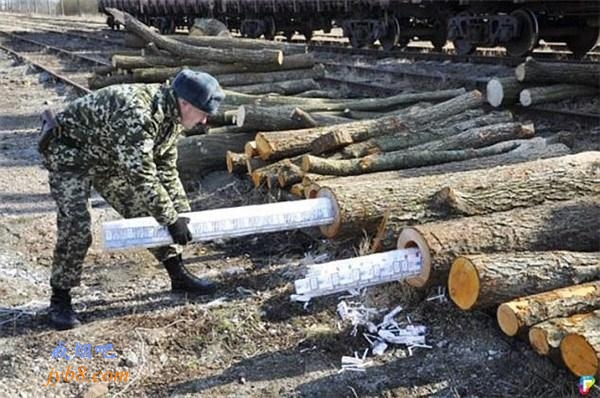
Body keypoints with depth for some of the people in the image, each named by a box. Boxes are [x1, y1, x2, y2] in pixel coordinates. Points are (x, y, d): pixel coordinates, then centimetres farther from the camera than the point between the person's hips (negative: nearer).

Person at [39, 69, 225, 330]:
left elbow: (166, 169, 0)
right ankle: (60, 299, -1)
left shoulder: (170, 116, -8)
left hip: (111, 159, 8)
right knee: (76, 226, -18)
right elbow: (141, 176, -38)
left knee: (145, 211, 6)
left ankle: (179, 276, 17)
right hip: (69, 155, -8)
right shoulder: (136, 112, -38)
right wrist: (171, 219, -30)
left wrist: (181, 212, -3)